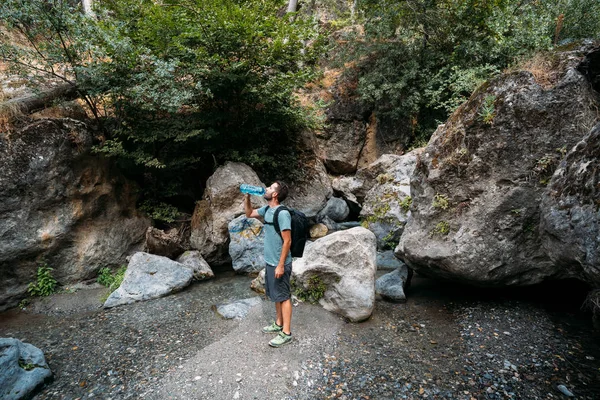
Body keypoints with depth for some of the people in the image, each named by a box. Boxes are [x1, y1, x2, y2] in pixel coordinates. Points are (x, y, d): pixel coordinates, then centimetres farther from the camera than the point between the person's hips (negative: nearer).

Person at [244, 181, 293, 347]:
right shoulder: (267, 209, 4)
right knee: (276, 295, 20)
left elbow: (287, 241, -22)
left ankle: (286, 332, 15)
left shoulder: (282, 213, -22)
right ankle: (279, 324, 36)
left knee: (283, 297, 3)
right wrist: (247, 197, 5)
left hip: (279, 263, -8)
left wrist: (280, 265, -21)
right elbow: (249, 213, 21)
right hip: (269, 262, 8)